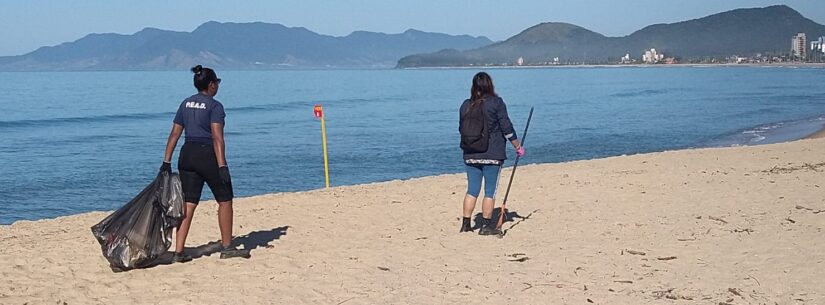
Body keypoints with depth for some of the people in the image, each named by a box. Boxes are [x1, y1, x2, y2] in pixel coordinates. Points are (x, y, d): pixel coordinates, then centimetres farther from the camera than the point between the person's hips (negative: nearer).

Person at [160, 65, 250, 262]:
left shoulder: (186, 104, 10)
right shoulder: (214, 106, -9)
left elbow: (175, 134, 8)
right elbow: (217, 137, -18)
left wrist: (167, 161, 10)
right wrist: (222, 166, -21)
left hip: (187, 155, 6)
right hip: (208, 155, -6)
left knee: (188, 204, 7)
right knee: (225, 200, 9)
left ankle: (179, 251, 2)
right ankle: (227, 248, 13)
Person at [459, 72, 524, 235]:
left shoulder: (466, 105, 4)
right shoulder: (496, 103, -8)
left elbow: (461, 129, 14)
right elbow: (507, 128, -8)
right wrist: (518, 146, 4)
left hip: (471, 155, 4)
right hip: (492, 155, -4)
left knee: (472, 190, 11)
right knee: (490, 191, 3)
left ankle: (466, 224, 11)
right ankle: (486, 225, 3)